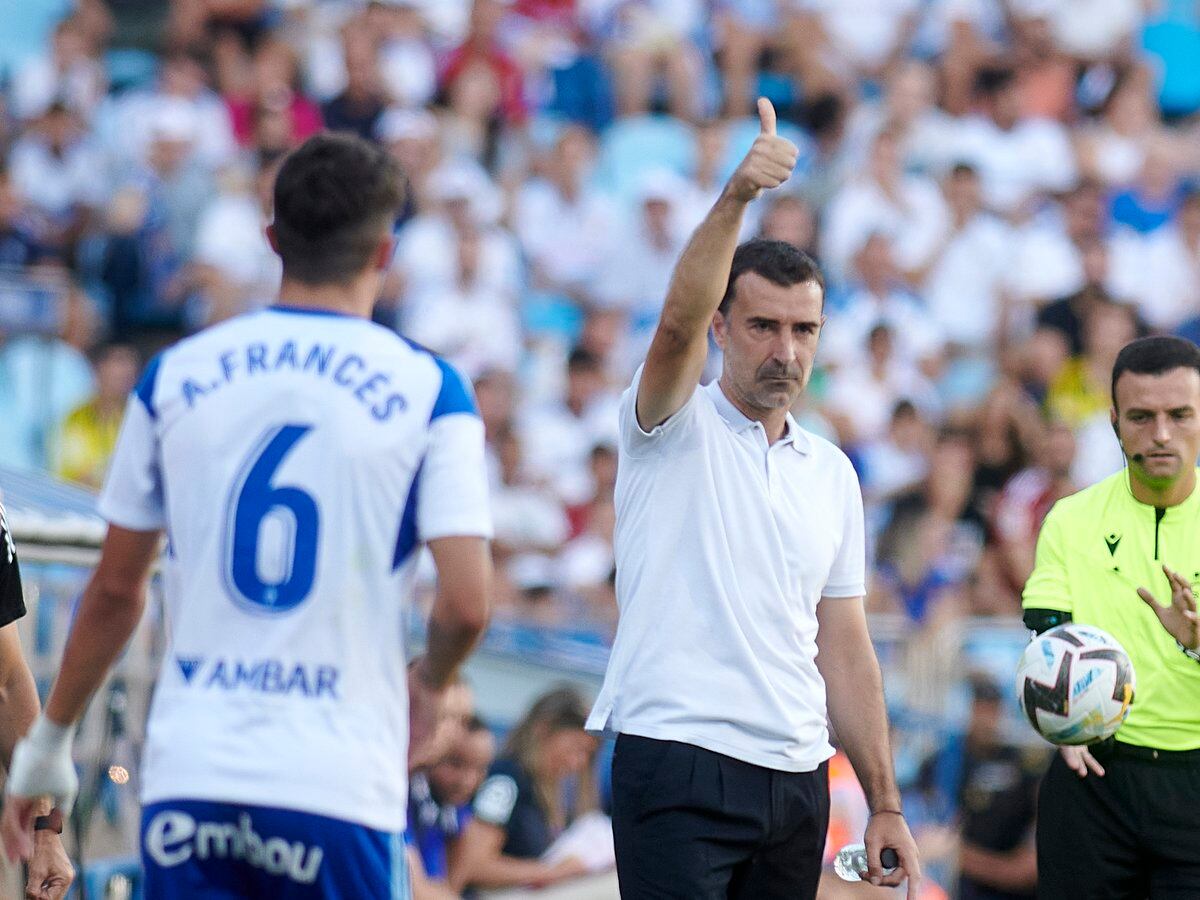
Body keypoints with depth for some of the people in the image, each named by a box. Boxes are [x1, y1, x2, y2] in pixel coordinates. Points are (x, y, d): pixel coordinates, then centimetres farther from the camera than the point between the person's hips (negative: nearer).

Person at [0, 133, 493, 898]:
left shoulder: (174, 376, 8)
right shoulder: (428, 389, 0)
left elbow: (115, 591, 13)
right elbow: (466, 603, -8)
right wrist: (428, 685, 14)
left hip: (188, 771, 3)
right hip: (340, 782, -2)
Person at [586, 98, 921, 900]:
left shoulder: (832, 473, 17)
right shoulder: (677, 425, 1)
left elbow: (845, 649, 18)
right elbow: (680, 319, -21)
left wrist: (885, 804, 12)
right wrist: (736, 196, -36)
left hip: (797, 777, 6)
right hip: (679, 766, -6)